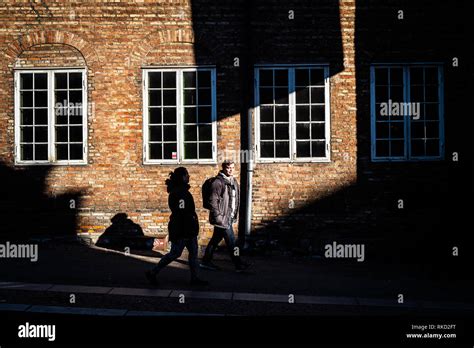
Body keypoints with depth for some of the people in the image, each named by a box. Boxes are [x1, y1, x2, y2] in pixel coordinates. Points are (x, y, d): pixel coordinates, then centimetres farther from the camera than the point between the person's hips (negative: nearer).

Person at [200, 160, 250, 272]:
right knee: (231, 241, -4)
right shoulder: (218, 182, -14)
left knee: (216, 239, 15)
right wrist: (218, 216, -19)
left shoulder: (233, 181, 14)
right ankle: (238, 264, 4)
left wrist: (235, 214, 17)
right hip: (222, 218, -9)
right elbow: (213, 201, -17)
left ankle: (206, 261, 25)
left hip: (229, 217, 9)